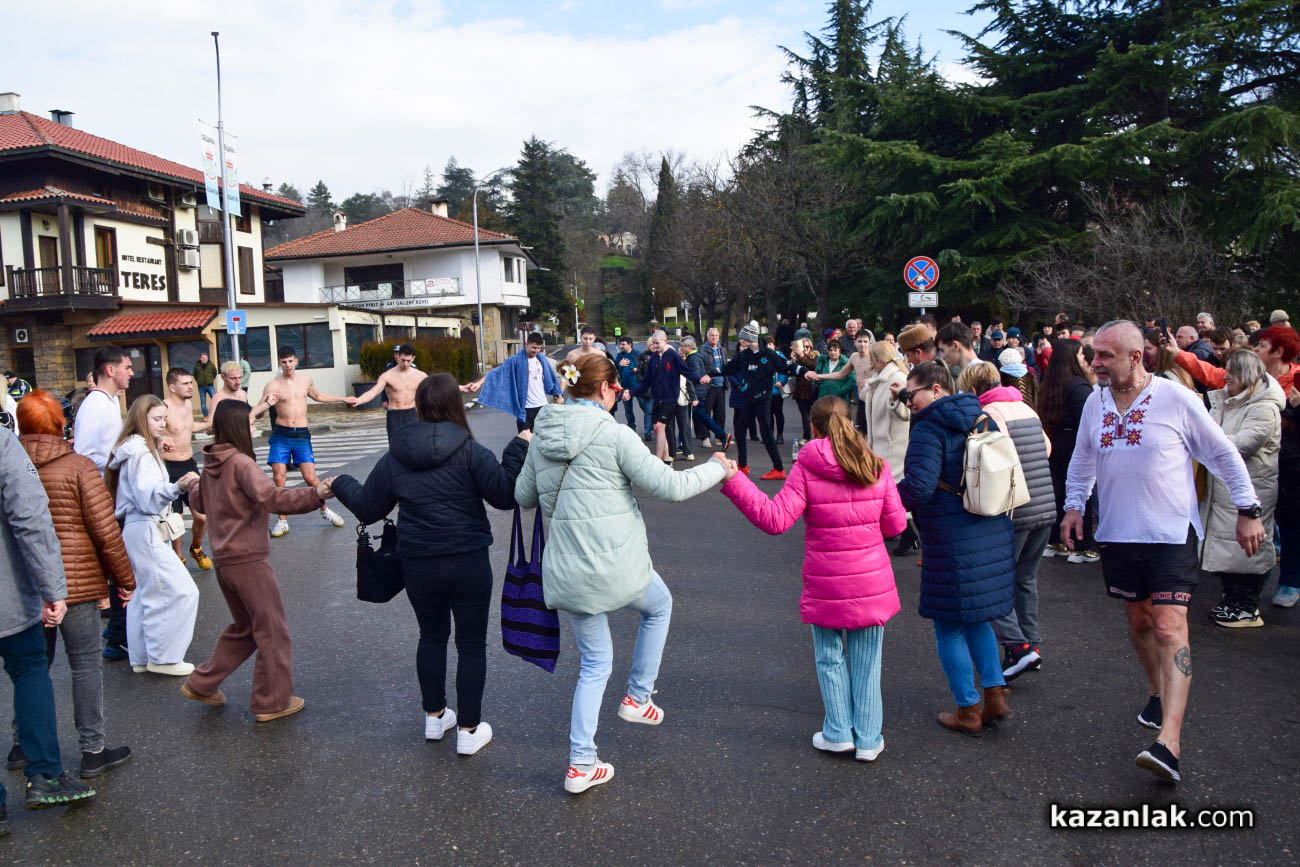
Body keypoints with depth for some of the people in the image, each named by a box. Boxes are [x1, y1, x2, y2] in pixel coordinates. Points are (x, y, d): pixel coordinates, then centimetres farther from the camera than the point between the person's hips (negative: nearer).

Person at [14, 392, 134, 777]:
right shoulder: (78, 466, -12)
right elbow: (106, 530, -13)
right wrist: (124, 577, -2)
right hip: (75, 581, -5)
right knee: (87, 663, 5)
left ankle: (24, 744, 31)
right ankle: (93, 750, 11)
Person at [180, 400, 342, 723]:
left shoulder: (210, 465, 8)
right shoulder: (241, 463, -18)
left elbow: (200, 503, 26)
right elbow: (272, 497, -33)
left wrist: (192, 484, 47)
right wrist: (316, 494, -41)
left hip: (224, 560, 9)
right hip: (248, 560, -9)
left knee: (244, 628, 25)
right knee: (273, 632, 5)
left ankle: (201, 684, 30)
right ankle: (272, 702, 13)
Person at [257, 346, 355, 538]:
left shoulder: (305, 380, 7)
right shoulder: (272, 386, -5)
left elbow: (318, 396, 28)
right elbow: (258, 411, -9)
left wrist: (343, 399, 32)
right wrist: (267, 403, -31)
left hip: (302, 435, 2)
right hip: (281, 435, -2)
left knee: (311, 478, -4)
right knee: (279, 480, -5)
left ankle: (325, 511, 19)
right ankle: (282, 521, 9)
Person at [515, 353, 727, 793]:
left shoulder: (542, 436, 4)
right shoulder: (613, 434, -15)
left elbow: (523, 496, 14)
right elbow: (670, 487, -15)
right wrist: (716, 468, 1)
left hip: (566, 572, 5)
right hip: (616, 567, -5)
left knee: (594, 664, 21)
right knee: (659, 606, 30)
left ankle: (581, 764, 22)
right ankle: (638, 696, 33)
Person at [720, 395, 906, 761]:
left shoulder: (806, 469, -12)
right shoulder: (878, 467, -3)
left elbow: (775, 519, -18)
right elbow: (896, 524, 0)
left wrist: (734, 481, -18)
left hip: (826, 585, -2)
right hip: (872, 581, 2)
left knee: (830, 658, 16)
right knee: (867, 660, 14)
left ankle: (838, 733, 22)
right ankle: (868, 739, 20)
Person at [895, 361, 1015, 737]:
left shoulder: (930, 428, -14)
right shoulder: (982, 419, 11)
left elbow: (918, 486, -24)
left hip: (953, 544, -8)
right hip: (994, 537, 8)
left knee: (949, 625, 7)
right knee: (976, 617, 22)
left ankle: (968, 711, 15)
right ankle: (995, 694, 22)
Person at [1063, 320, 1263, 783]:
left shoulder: (1176, 399, -11)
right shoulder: (1095, 402, 3)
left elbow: (1225, 455, -1)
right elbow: (1082, 460, 19)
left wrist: (1248, 510, 0)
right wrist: (1073, 505, 12)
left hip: (1171, 535, -5)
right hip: (1117, 535, 5)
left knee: (1170, 627, -13)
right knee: (1139, 622, 16)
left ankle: (1169, 742, -18)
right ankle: (1160, 694, 40)